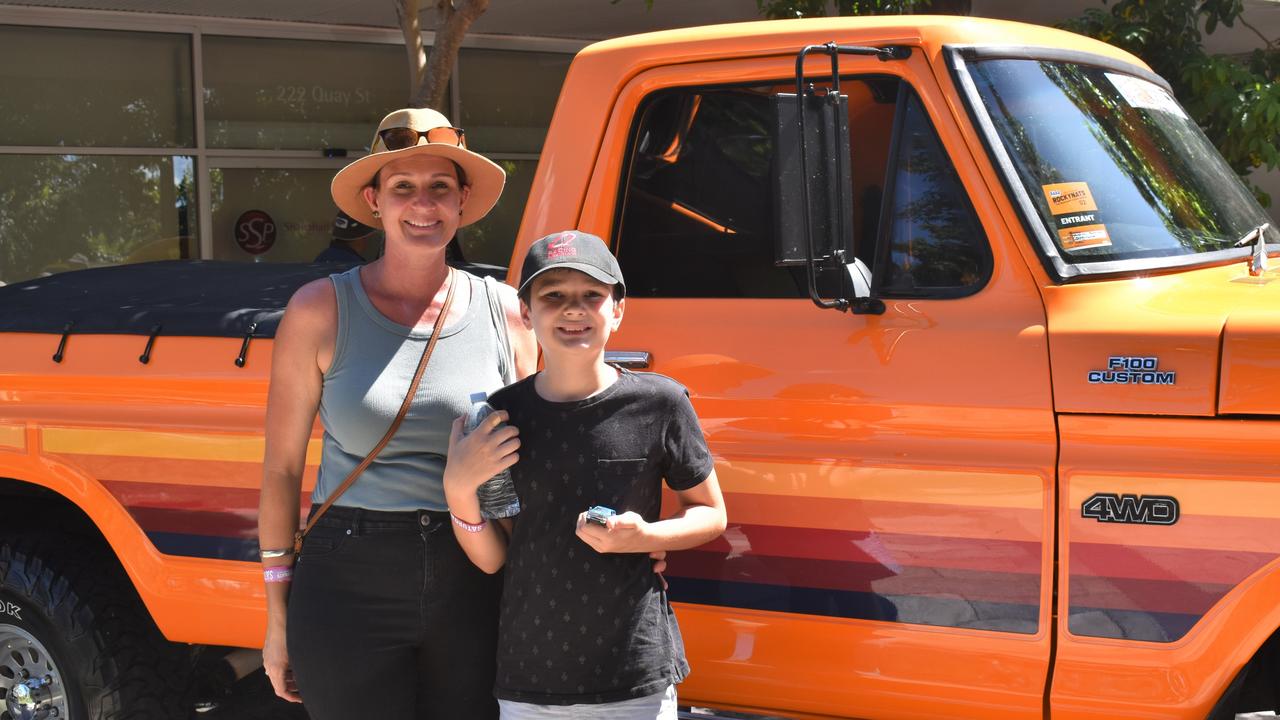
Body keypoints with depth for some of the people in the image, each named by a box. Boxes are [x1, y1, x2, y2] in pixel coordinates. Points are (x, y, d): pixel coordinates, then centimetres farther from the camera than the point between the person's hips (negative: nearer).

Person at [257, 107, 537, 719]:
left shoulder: (503, 312, 4)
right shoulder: (321, 310, -2)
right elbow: (282, 465, 0)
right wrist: (278, 614, -2)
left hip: (473, 589, 2)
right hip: (349, 586, -2)